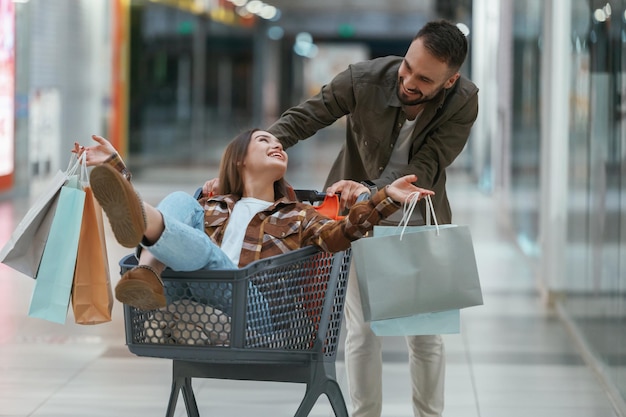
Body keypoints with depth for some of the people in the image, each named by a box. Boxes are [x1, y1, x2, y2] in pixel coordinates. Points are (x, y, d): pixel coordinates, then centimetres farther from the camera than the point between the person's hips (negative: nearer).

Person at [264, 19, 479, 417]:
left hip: (418, 219, 1)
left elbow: (424, 169, -28)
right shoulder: (363, 79, -25)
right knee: (363, 329, 0)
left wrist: (371, 192, -45)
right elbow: (299, 120, -17)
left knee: (425, 333, 5)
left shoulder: (463, 102, -24)